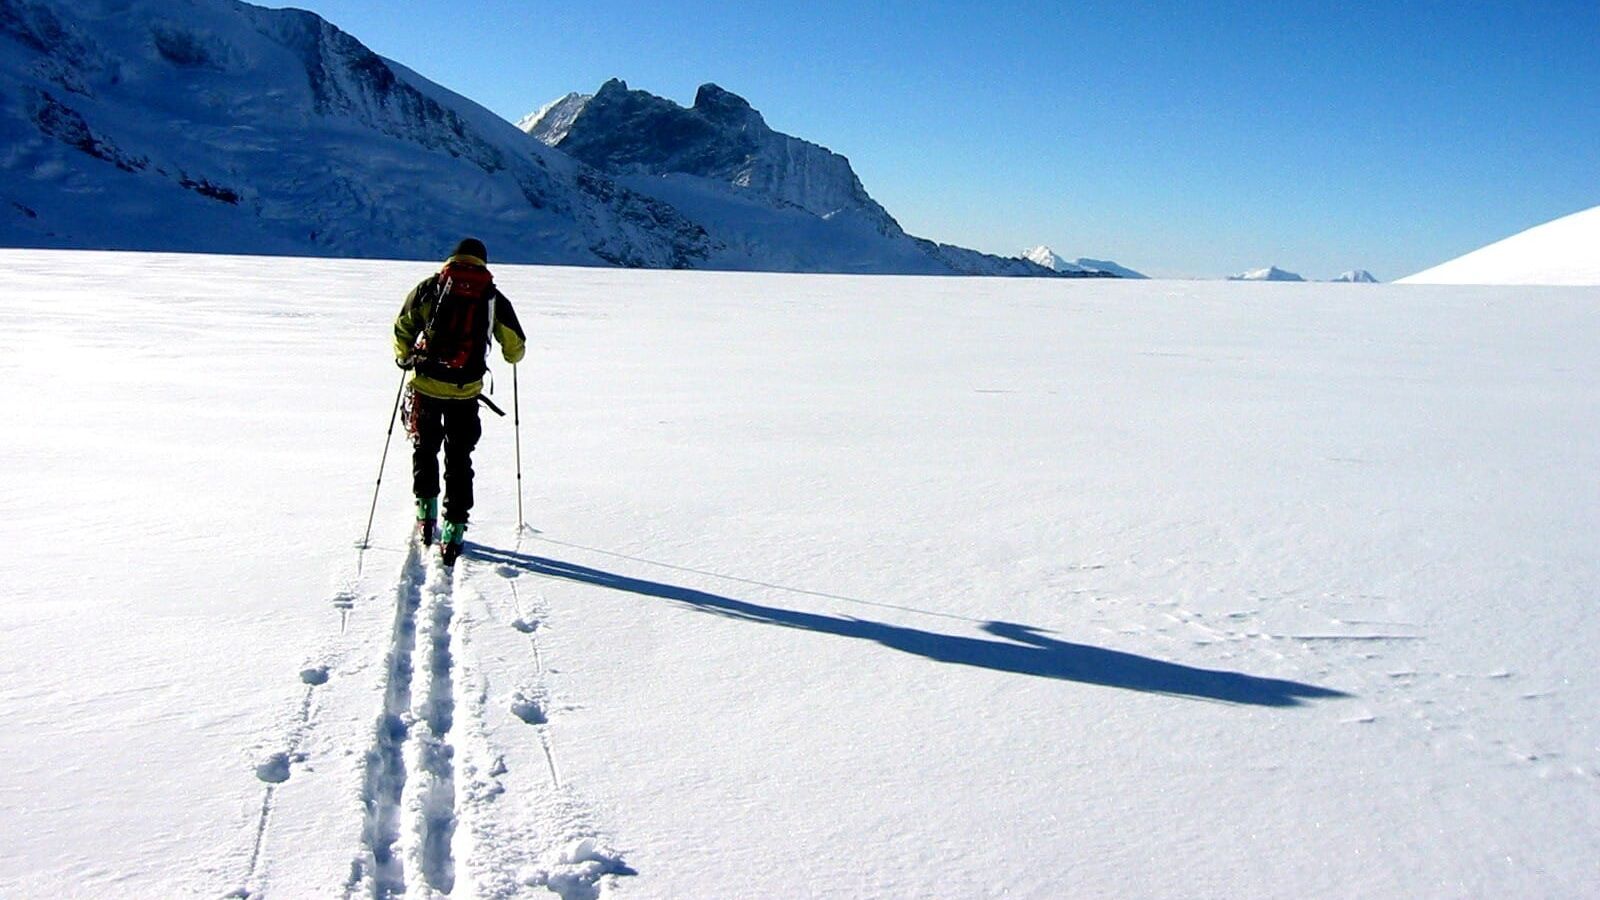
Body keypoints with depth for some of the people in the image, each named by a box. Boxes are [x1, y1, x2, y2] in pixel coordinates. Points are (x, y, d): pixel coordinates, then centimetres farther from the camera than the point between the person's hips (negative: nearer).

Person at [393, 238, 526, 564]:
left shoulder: (429, 287, 3)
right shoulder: (493, 296, 3)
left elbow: (402, 331, 7)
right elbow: (515, 348, 10)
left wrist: (404, 359, 26)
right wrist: (511, 355, 34)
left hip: (425, 385, 0)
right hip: (466, 391, 0)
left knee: (425, 448, 23)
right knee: (459, 459, 10)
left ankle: (426, 512, 22)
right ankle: (453, 531, 7)